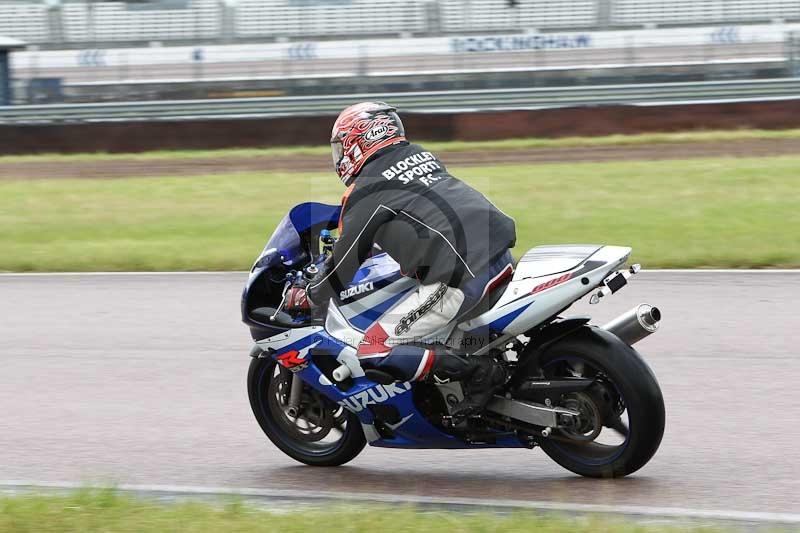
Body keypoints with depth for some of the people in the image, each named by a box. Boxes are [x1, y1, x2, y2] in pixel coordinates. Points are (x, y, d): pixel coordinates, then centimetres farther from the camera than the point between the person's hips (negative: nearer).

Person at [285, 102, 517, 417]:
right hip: (502, 259, 8)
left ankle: (475, 371, -13)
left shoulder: (365, 190, -1)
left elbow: (345, 263, 3)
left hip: (459, 280, -8)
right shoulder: (421, 155, 22)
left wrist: (306, 297, 19)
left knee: (373, 352, -5)